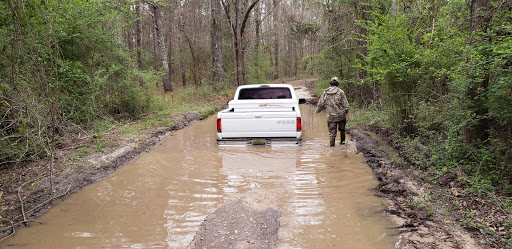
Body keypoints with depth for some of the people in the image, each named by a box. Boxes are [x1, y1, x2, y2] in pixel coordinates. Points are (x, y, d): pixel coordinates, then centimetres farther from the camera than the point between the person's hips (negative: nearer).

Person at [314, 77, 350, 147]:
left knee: (332, 131, 7)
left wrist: (317, 111, 20)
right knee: (342, 129, 21)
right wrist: (347, 114, -3)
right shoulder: (340, 92, -5)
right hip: (341, 115, 0)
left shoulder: (325, 92, 2)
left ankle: (332, 144, 2)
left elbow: (320, 104, 3)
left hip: (330, 116, 1)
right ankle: (342, 141, 32)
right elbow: (345, 104, -7)